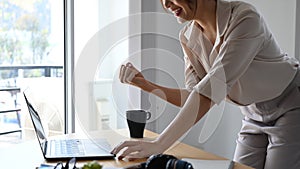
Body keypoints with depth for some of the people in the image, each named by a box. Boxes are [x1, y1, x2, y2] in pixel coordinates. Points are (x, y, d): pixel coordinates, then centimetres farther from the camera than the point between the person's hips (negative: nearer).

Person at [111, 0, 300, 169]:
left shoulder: (245, 18, -29)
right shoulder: (188, 37, -7)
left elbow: (213, 87, -38)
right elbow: (194, 96, -5)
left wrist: (159, 144, -42)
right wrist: (145, 85, -17)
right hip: (254, 118, 5)